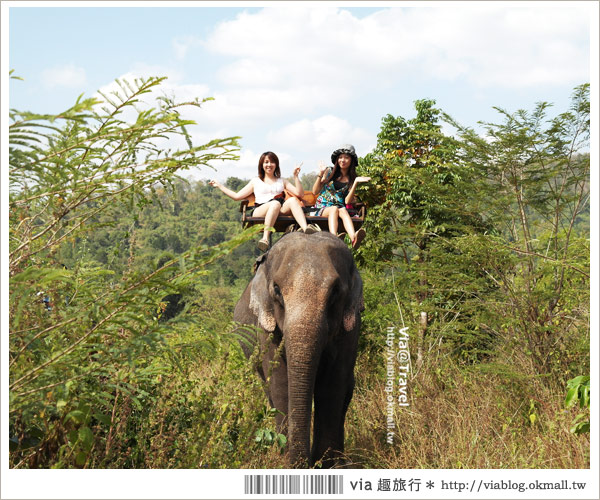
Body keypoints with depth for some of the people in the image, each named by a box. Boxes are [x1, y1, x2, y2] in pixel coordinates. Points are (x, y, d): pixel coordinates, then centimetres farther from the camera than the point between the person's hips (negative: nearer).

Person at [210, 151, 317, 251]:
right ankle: (265, 238, -53)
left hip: (281, 210, 2)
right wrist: (219, 186, 27)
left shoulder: (282, 182, 32)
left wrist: (296, 176, 12)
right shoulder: (256, 182, 29)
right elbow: (237, 196, 27)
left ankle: (305, 228, -56)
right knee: (275, 203, -38)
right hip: (260, 211, -2)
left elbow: (299, 193, 20)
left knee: (293, 200, -32)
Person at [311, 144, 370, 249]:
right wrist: (320, 174, -6)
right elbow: (315, 192, 4)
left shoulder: (351, 179, 11)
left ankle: (354, 238, -65)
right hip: (322, 208, 0)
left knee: (343, 210, -35)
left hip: (340, 208, 0)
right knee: (334, 209, -35)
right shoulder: (330, 171, 10)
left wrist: (355, 182, -7)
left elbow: (347, 201, -2)